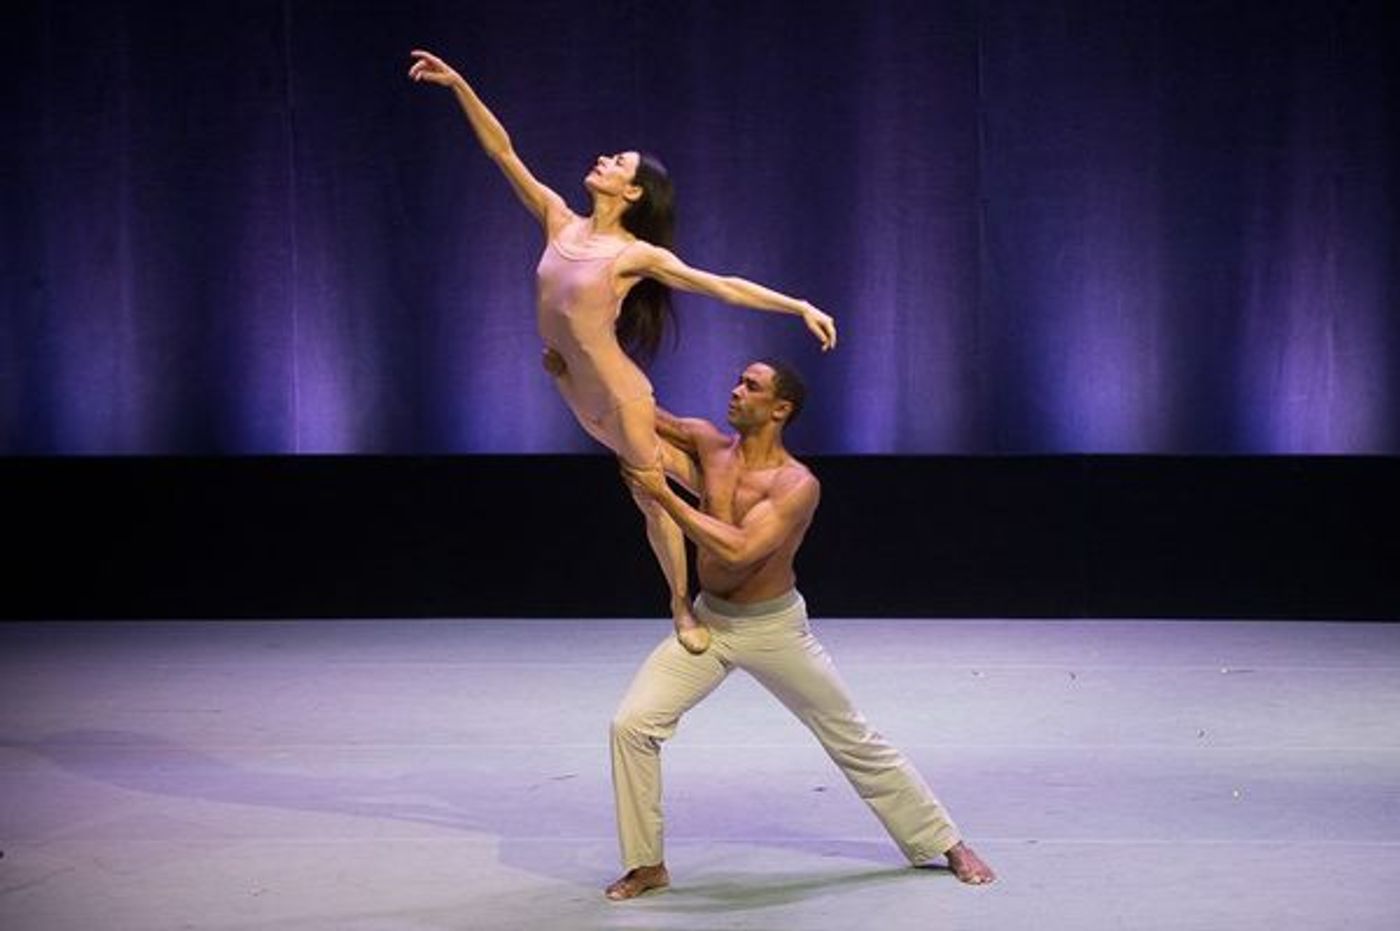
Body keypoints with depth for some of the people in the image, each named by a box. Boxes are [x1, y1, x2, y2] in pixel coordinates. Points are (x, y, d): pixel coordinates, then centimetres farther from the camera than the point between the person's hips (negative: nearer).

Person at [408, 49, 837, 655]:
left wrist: (801, 307, -20)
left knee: (653, 498, 7)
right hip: (574, 391, 5)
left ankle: (683, 607, 21)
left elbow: (724, 286, -14)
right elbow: (503, 154, 0)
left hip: (615, 393, -5)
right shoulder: (561, 223, 0)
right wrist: (458, 85, -4)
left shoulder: (637, 255, -14)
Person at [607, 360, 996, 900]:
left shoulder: (797, 485, -22)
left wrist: (663, 496, -36)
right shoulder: (709, 444, -6)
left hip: (774, 628, -4)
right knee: (631, 724, -11)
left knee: (854, 741, 7)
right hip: (708, 622, 4)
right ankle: (646, 865, 3)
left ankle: (946, 845, 23)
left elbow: (738, 551, -34)